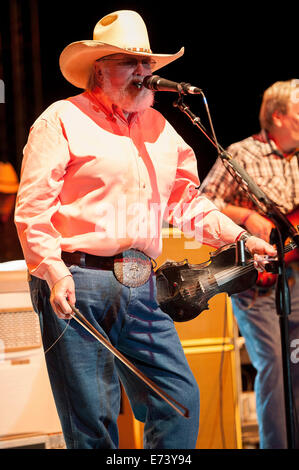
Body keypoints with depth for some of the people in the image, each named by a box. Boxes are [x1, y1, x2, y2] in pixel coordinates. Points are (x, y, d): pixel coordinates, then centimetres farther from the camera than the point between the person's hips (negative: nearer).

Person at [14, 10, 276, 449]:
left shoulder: (160, 128, 19)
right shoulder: (62, 120, 0)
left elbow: (187, 200, 22)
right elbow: (32, 209, -6)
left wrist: (240, 238, 9)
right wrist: (53, 271, -18)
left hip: (141, 288, 6)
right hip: (77, 286, -6)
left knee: (180, 398, -1)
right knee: (92, 420, -4)